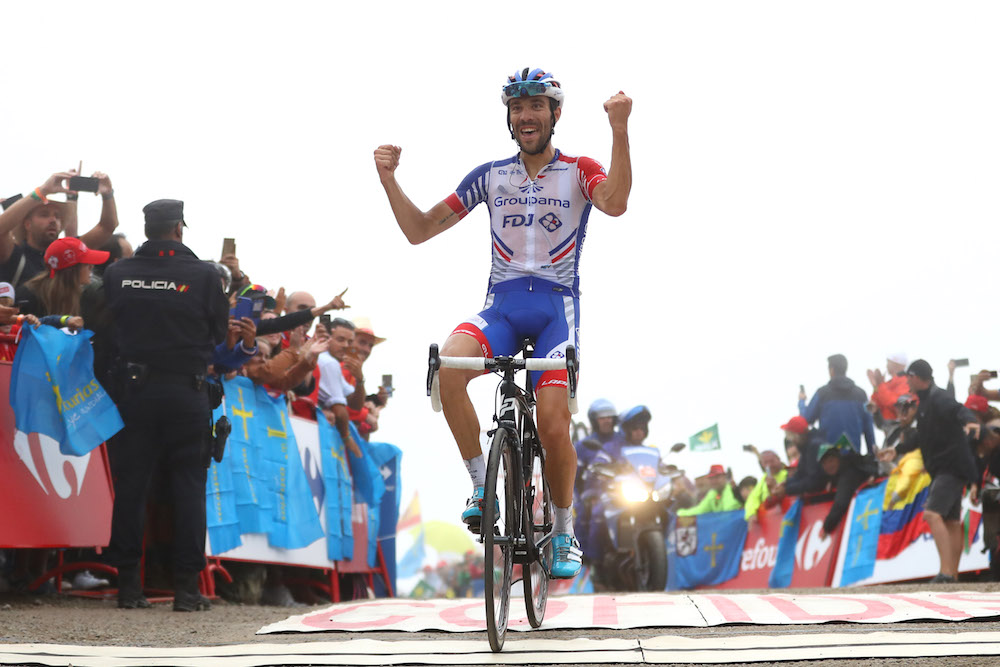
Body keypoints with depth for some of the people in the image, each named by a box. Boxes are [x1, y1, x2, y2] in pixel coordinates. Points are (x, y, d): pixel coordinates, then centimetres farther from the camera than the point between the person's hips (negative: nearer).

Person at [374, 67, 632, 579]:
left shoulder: (578, 171, 5)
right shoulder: (490, 176, 12)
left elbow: (615, 203, -20)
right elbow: (419, 230, 12)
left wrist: (619, 130, -31)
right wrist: (388, 178, -3)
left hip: (556, 306, -2)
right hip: (501, 306, 2)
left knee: (552, 424, -18)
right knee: (449, 365, -31)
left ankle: (565, 535, 6)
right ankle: (482, 487, -17)